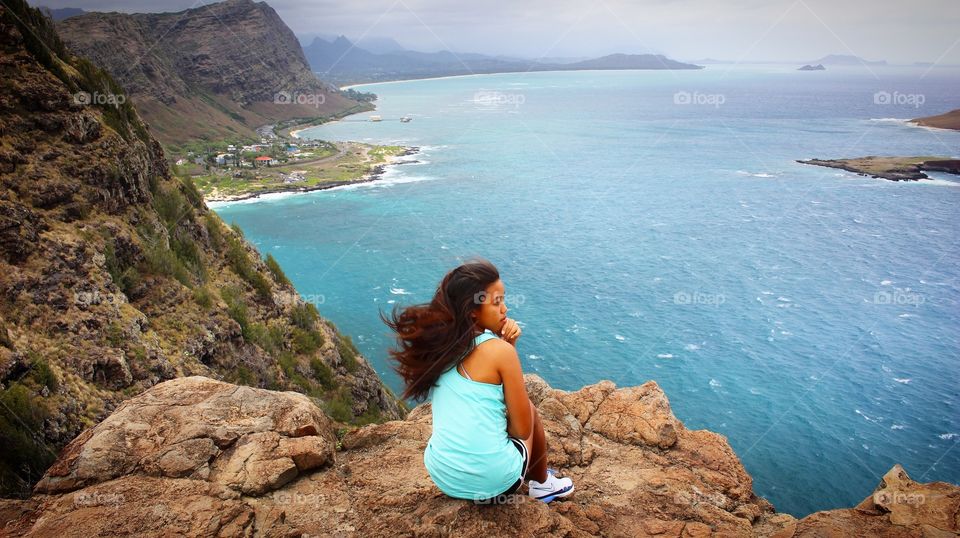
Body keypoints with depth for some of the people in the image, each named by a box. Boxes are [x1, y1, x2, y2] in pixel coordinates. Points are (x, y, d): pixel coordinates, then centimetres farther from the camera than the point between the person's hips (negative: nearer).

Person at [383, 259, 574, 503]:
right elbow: (522, 429, -8)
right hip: (491, 479, -5)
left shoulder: (441, 345, 4)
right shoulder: (500, 351, -15)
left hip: (442, 477, 6)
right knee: (530, 410, 21)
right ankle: (542, 483, 38)